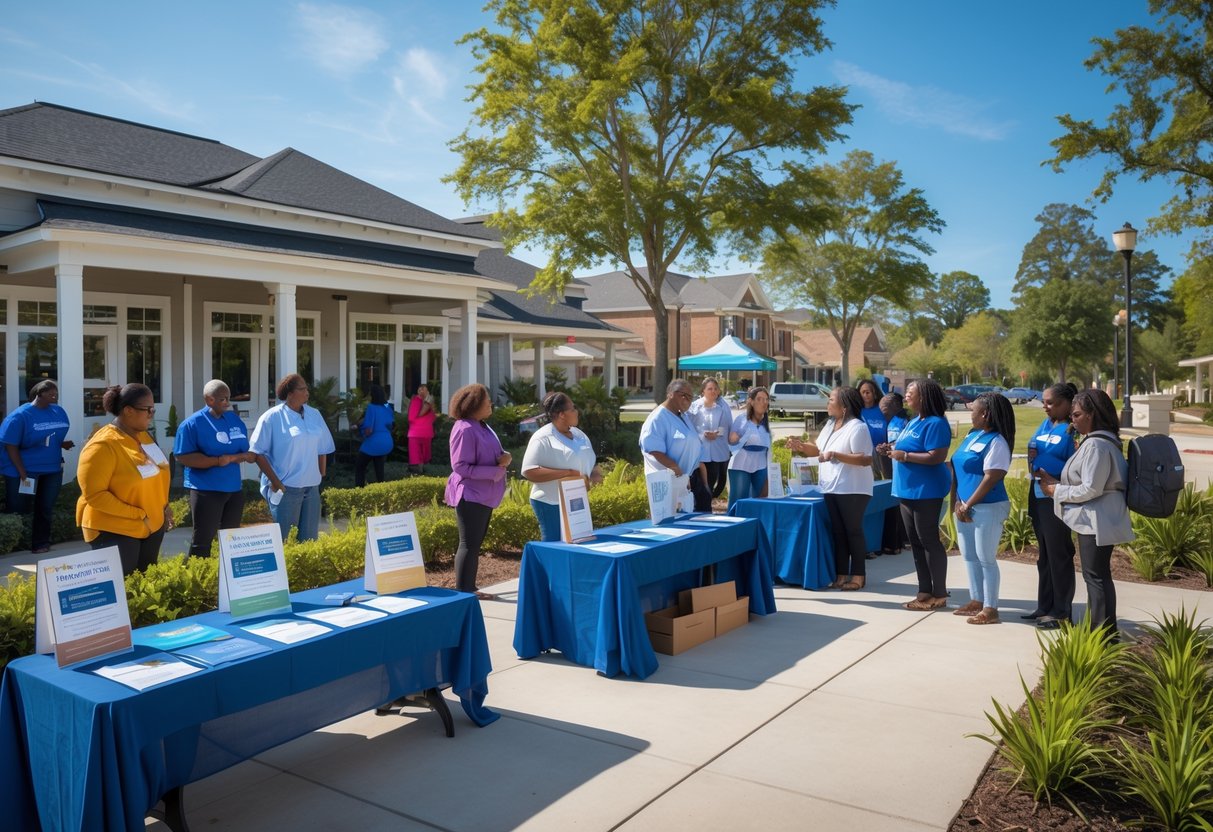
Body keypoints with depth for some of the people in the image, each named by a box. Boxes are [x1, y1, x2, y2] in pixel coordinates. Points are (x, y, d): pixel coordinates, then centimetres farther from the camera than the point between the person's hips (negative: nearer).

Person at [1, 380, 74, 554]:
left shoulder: (59, 412, 3)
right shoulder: (20, 415, -13)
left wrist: (63, 443, -8)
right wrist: (22, 473, -20)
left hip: (52, 470, 5)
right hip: (24, 471, -5)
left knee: (46, 509, 11)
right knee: (19, 511, 6)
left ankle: (40, 544, 23)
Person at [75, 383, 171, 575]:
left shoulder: (144, 435, 5)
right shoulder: (103, 445, -20)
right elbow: (94, 494, -23)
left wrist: (163, 507, 8)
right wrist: (138, 514, -23)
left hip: (152, 526, 8)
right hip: (114, 531, -8)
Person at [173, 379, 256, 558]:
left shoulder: (234, 419, 11)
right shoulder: (192, 423, -7)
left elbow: (248, 452, 13)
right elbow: (183, 457, -15)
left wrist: (232, 457, -9)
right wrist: (218, 461, -21)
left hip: (234, 489, 6)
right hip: (206, 491, -6)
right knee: (203, 540, -2)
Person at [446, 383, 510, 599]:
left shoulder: (482, 426, 11)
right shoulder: (465, 429, -18)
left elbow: (491, 454, 21)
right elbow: (461, 467, -22)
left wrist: (505, 456, -3)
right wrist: (496, 471, -23)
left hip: (484, 495, 10)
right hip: (470, 495, -10)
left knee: (475, 544, 16)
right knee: (469, 545, -5)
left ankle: (470, 589, 25)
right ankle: (462, 592, 1)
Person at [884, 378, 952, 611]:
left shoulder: (935, 424, -15)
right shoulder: (913, 421, 15)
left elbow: (937, 457, -24)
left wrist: (905, 456, -18)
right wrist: (895, 451, 5)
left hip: (926, 492, -10)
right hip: (908, 490, 10)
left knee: (929, 540, -3)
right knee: (916, 542, 12)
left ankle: (939, 594, 6)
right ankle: (925, 590, 20)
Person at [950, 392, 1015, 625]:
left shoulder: (996, 442, -15)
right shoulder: (972, 435, 11)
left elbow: (991, 478, -19)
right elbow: (957, 468, 13)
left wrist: (968, 505, -17)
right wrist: (957, 501, 4)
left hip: (987, 508, -9)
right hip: (965, 507, 9)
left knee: (986, 559, -1)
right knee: (969, 557, 15)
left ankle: (990, 608, 7)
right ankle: (976, 601, 27)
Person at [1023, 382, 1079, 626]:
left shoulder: (1072, 430, -13)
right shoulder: (1044, 425, 11)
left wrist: (1041, 461, -17)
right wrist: (1033, 460, -3)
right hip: (1038, 497, 8)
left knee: (1058, 554, 1)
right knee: (1044, 554, 15)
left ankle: (1061, 611, 12)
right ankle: (1044, 606, 25)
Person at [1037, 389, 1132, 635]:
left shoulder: (1096, 445, -21)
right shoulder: (1094, 441, 12)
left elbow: (1091, 489, -23)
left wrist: (1057, 491, -12)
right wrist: (1055, 481, 7)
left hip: (1097, 520, -11)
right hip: (1094, 518, 11)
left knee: (1096, 576, -3)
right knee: (1096, 575, 17)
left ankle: (1104, 632, 6)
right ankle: (1097, 626, 27)